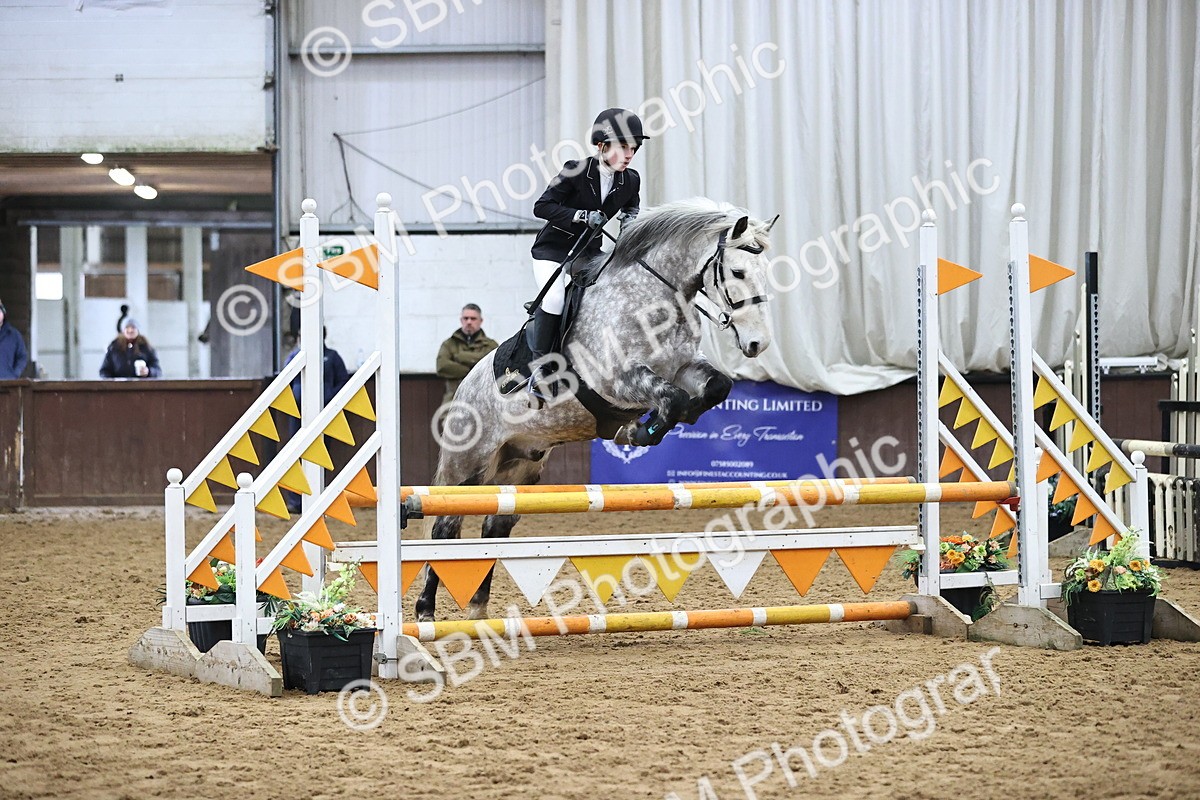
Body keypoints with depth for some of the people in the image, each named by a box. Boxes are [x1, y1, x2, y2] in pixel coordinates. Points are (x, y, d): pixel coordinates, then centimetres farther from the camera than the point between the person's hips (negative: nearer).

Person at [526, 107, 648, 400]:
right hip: (553, 248, -5)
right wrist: (581, 216, -28)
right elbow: (542, 206, -18)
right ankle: (539, 364, -14)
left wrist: (631, 216, -5)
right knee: (555, 299, -26)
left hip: (588, 252, 5)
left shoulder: (631, 181, -4)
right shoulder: (575, 172, -19)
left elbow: (632, 203, 20)